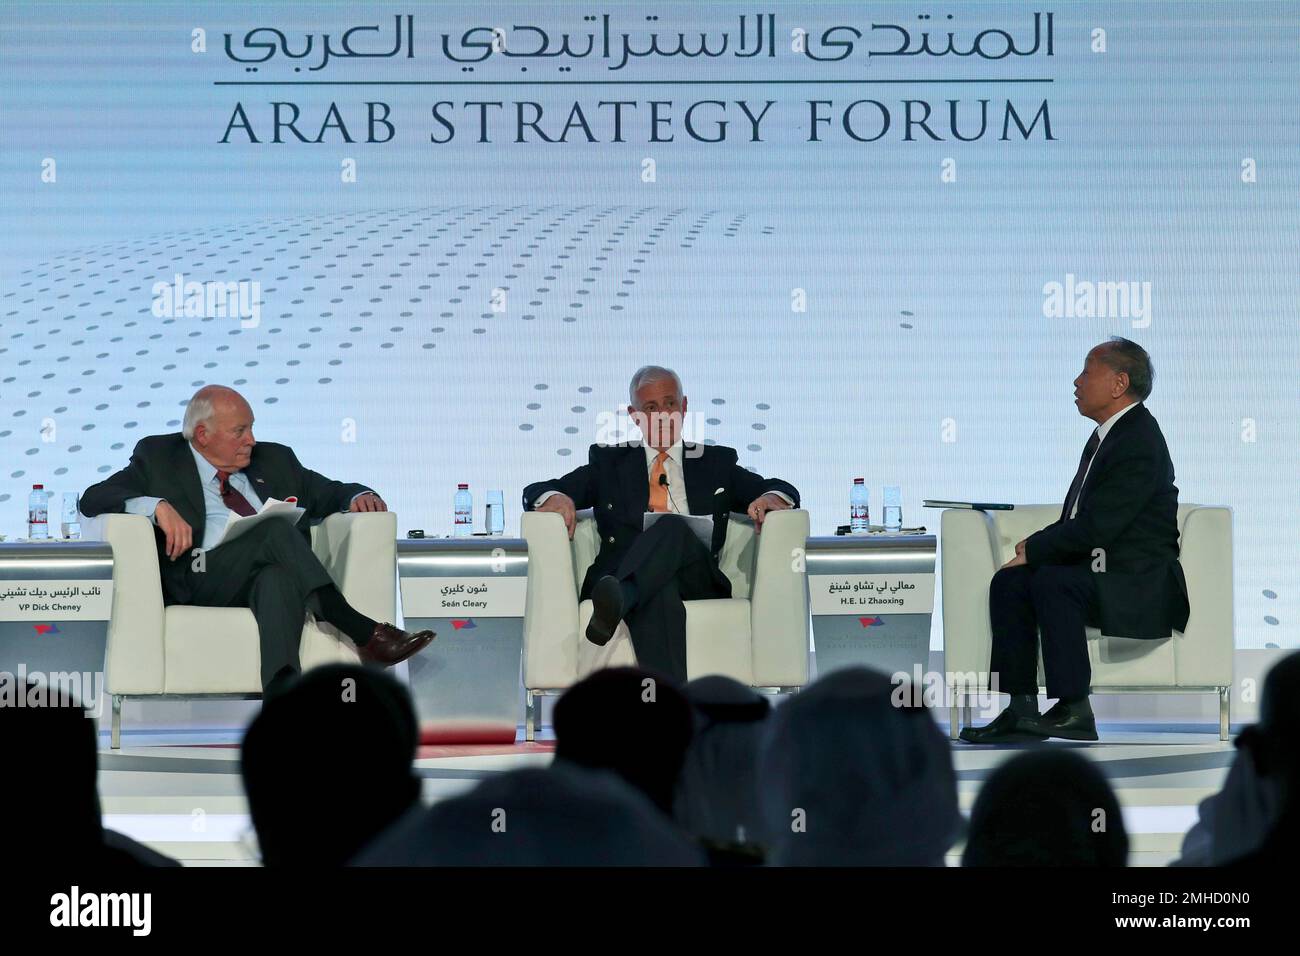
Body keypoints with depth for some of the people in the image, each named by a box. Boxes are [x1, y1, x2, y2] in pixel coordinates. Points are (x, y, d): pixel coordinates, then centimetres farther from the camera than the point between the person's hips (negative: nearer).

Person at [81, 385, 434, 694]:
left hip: (278, 575, 3)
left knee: (277, 579, -37)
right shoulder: (159, 458, 16)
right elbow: (92, 499, 5)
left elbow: (330, 494, 33)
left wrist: (360, 497, 7)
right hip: (200, 585, -3)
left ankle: (282, 688, -60)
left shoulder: (273, 460, 26)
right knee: (276, 528, -31)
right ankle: (366, 635, -35)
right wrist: (157, 506, -14)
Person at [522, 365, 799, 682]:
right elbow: (536, 492, 18)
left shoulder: (715, 462, 29)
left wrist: (772, 498, -5)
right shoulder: (610, 462, 27)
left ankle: (616, 601, -63)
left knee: (673, 527, -35)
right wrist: (555, 498, -9)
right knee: (660, 595, -39)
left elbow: (784, 490, 22)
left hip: (698, 581, 0)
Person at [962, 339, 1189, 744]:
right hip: (1094, 565, 10)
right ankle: (1022, 710, -13)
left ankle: (1074, 711, -27)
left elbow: (1095, 528, -22)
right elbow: (1076, 520, 19)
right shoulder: (1107, 435, 15)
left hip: (1139, 586, -10)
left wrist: (1033, 550, -11)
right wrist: (1036, 545, 1)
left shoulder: (1139, 444, -17)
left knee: (1052, 583, -31)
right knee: (1008, 582, -8)